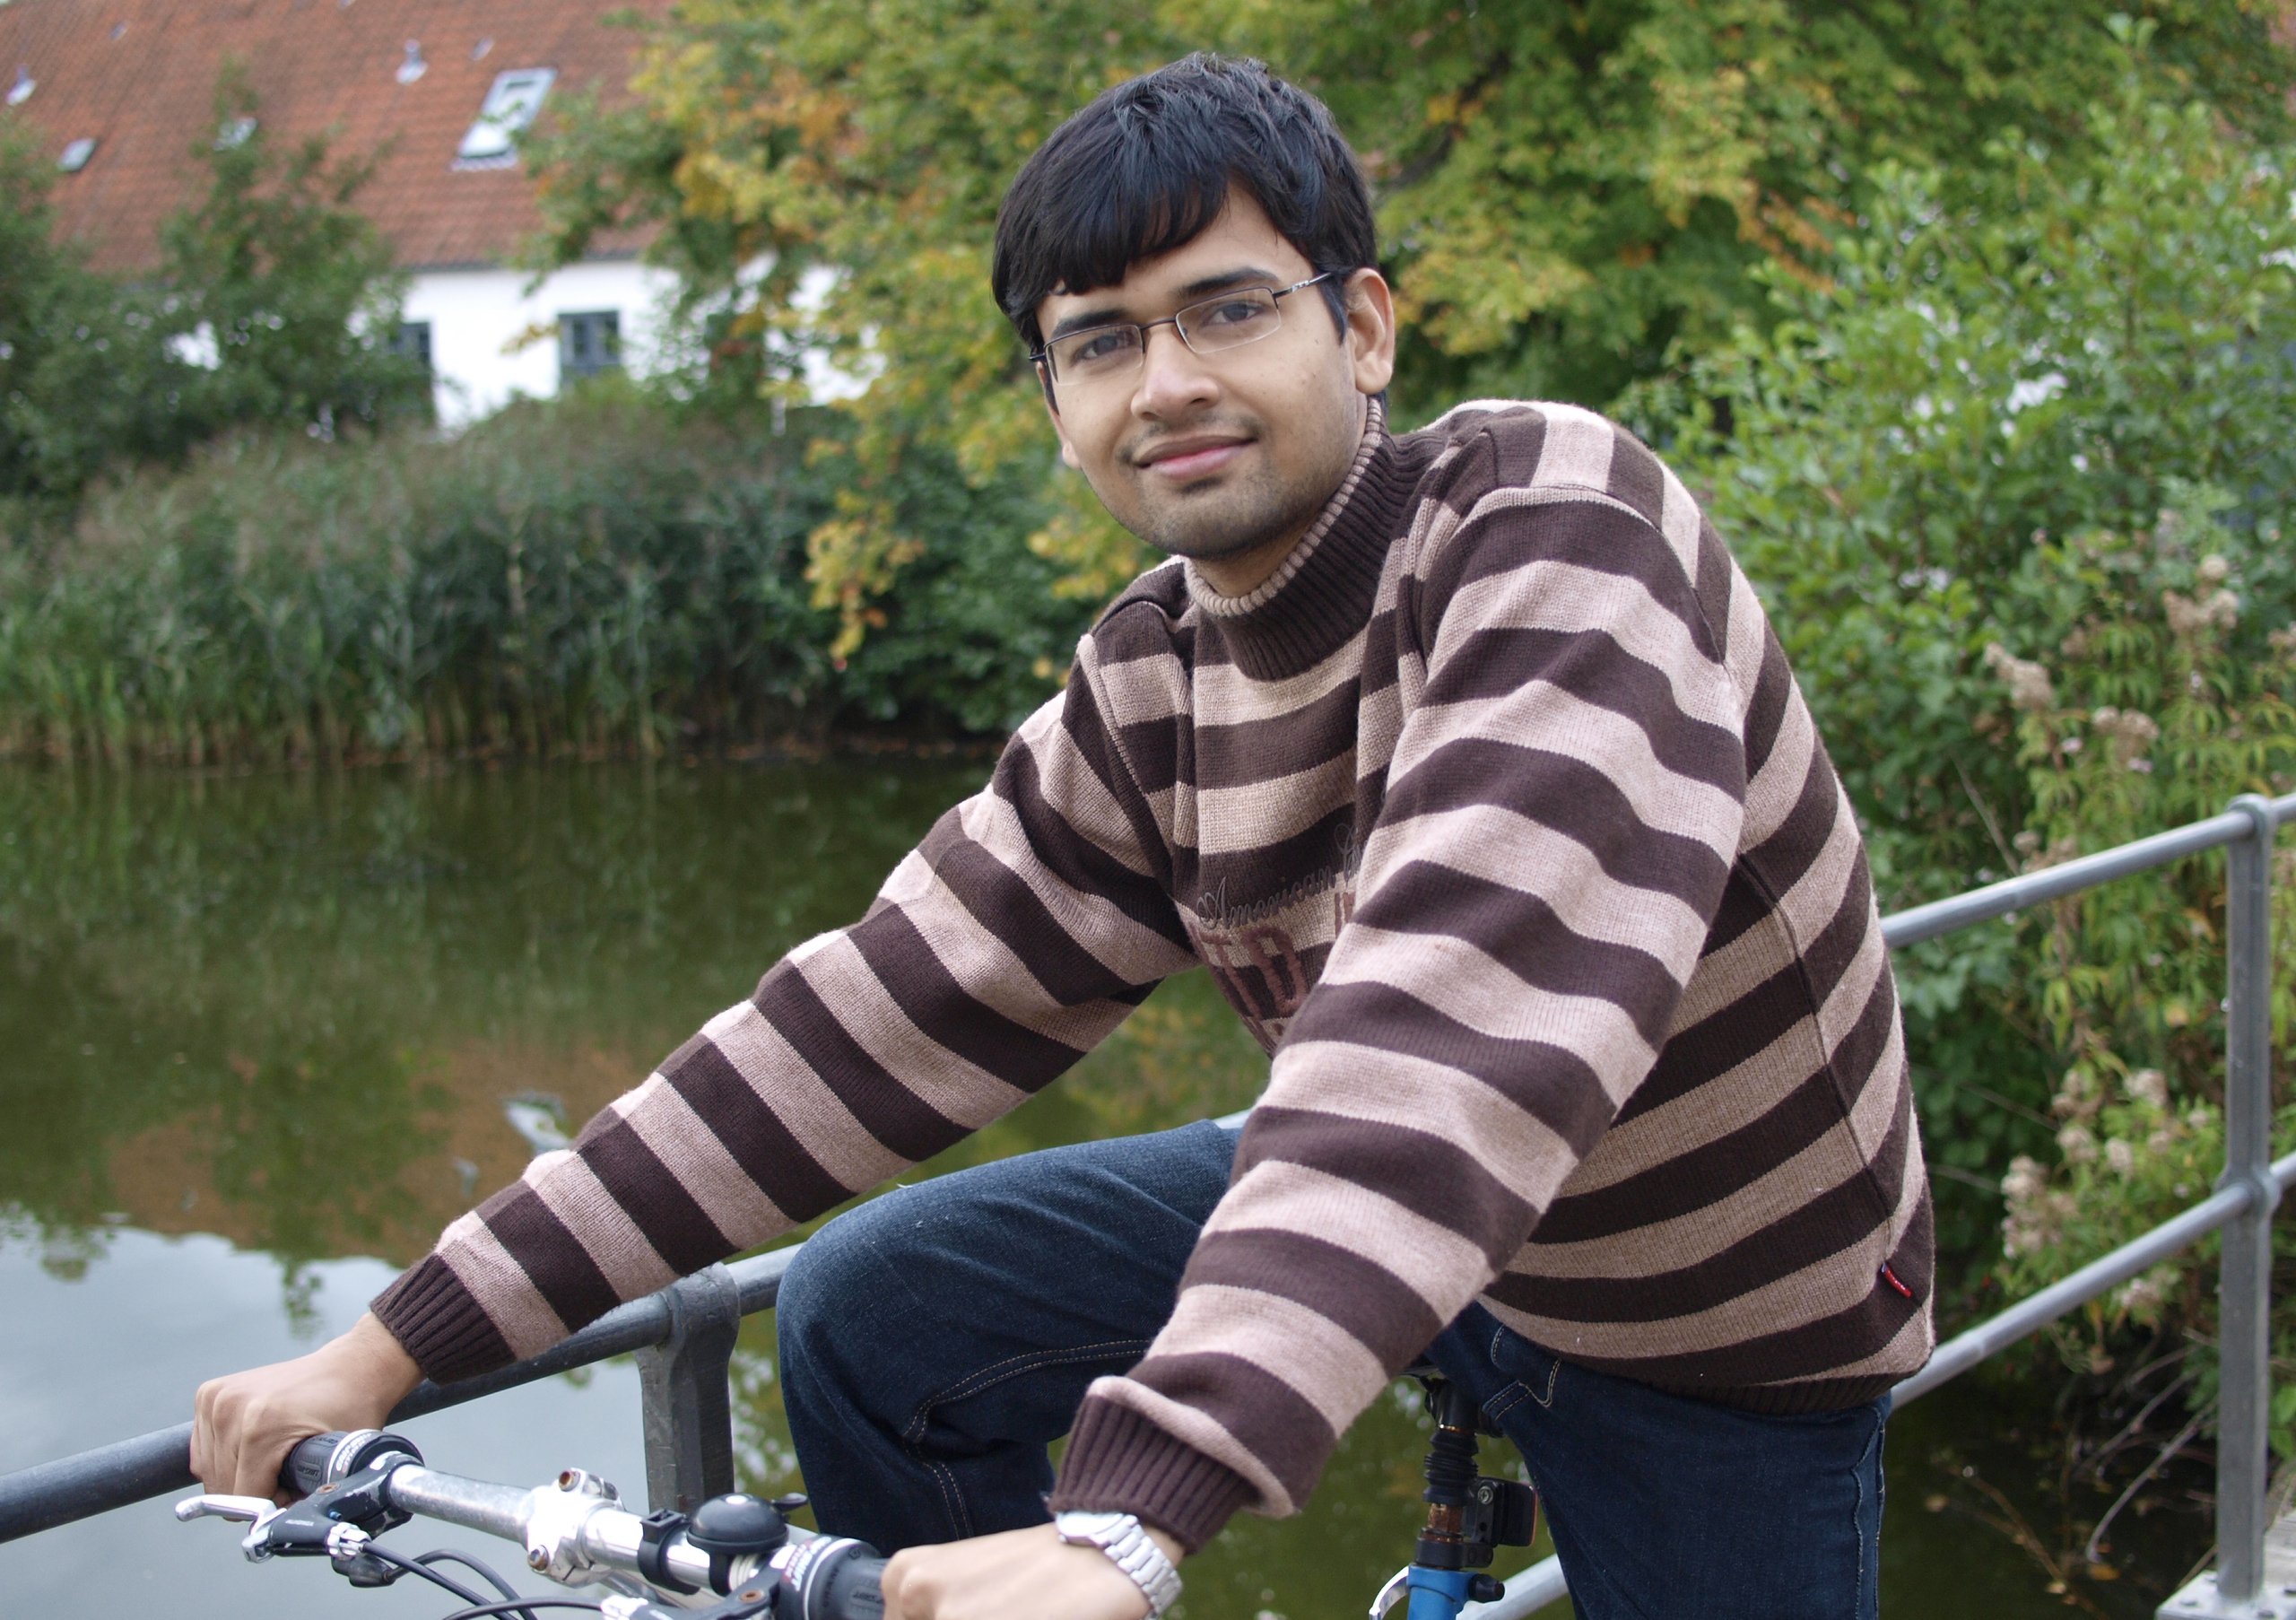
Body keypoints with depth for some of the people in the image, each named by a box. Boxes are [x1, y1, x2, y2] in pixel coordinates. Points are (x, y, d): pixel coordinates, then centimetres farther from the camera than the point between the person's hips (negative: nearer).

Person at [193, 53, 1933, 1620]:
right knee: (866, 1321, -3)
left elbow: (1475, 1009, -44)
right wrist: (398, 1346, -13)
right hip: (1387, 1211, 5)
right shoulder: (1147, 697, -8)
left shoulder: (1553, 526, -29)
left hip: (1713, 1337, -5)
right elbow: (870, 1023, -8)